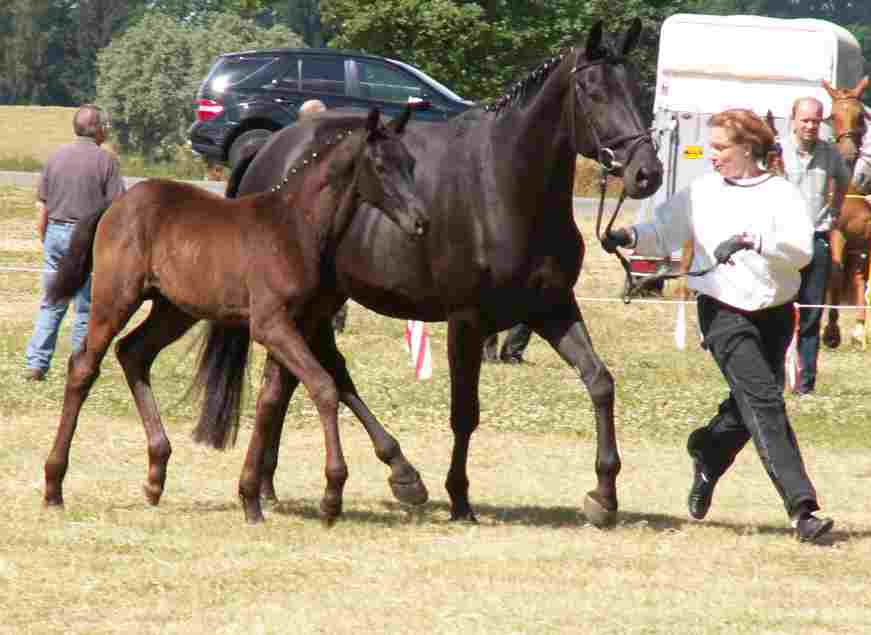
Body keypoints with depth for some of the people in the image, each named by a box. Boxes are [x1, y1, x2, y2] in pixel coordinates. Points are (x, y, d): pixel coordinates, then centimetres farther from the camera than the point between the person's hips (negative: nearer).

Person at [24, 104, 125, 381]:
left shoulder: (56, 157, 5)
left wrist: (45, 241, 16)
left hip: (56, 233, 4)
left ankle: (36, 363, 3)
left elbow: (42, 208, 7)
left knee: (51, 304, 10)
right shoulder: (107, 161, -7)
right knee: (86, 306, 5)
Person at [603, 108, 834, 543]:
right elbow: (663, 233, 6)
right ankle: (801, 508, -18)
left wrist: (751, 239, -29)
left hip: (774, 313, 1)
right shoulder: (702, 193, 4)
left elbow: (802, 250, -16)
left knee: (749, 407, 13)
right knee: (764, 401, -13)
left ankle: (707, 458, 44)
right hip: (724, 312, -1)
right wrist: (629, 238, -14)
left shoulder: (782, 194, -2)